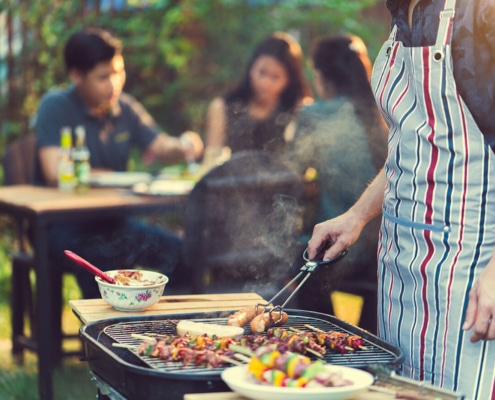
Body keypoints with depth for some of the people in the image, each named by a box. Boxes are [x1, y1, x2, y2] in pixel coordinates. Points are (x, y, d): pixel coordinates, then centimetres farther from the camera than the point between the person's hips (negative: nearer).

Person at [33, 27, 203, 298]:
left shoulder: (125, 108, 8)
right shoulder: (56, 107, -9)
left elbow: (161, 148, 11)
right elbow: (54, 172, -19)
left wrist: (182, 147, -14)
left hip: (111, 221, 5)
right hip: (62, 225, -5)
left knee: (176, 250, -19)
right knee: (102, 259, -36)